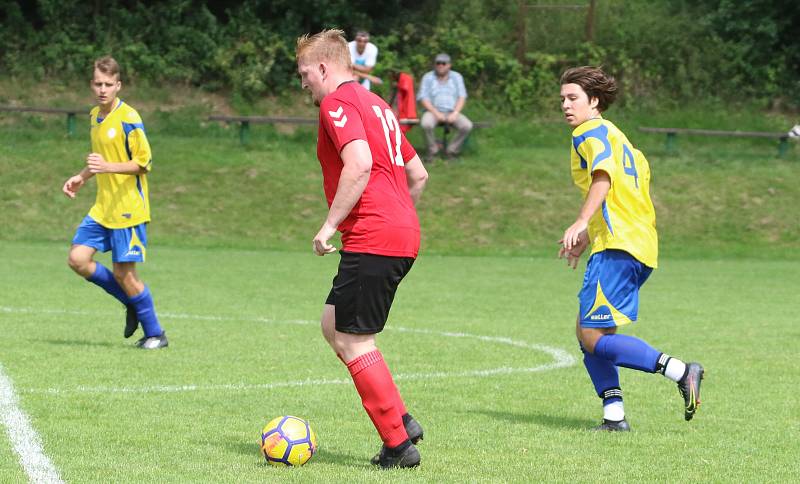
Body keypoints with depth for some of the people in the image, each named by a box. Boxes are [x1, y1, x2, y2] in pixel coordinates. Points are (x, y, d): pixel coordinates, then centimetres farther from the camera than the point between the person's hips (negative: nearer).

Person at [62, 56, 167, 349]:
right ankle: (132, 303, 16)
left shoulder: (128, 119, -14)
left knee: (123, 271, -6)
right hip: (102, 207, 8)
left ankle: (155, 333, 11)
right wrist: (82, 177, 14)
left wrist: (107, 167, -27)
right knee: (78, 259, -3)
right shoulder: (95, 116, 11)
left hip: (128, 209, -8)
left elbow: (144, 163, -15)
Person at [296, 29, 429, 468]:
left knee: (352, 341, -3)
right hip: (403, 237, 10)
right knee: (333, 326, 16)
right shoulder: (375, 104, 22)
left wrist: (330, 225, -18)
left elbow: (359, 165, -23)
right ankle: (402, 421, 12)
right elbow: (418, 175, 25)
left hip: (371, 241, -10)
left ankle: (399, 445, -2)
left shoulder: (338, 103, -7)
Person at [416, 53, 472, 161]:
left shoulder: (457, 77, 12)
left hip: (452, 113, 2)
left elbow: (462, 97, 4)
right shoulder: (428, 77, 7)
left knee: (467, 126, -28)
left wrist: (455, 113, -13)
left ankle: (451, 150, -9)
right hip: (433, 111, -2)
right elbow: (423, 98, -2)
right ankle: (433, 150, -12)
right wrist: (436, 113, -16)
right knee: (426, 124, -36)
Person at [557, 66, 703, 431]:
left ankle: (680, 372, -18)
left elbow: (603, 177, -22)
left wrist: (580, 223, -33)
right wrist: (587, 236, 36)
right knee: (585, 332, 11)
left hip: (618, 248, -10)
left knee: (594, 338, -12)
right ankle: (614, 416, 4)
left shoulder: (590, 133, -4)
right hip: (639, 247, 10)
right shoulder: (614, 134, 26)